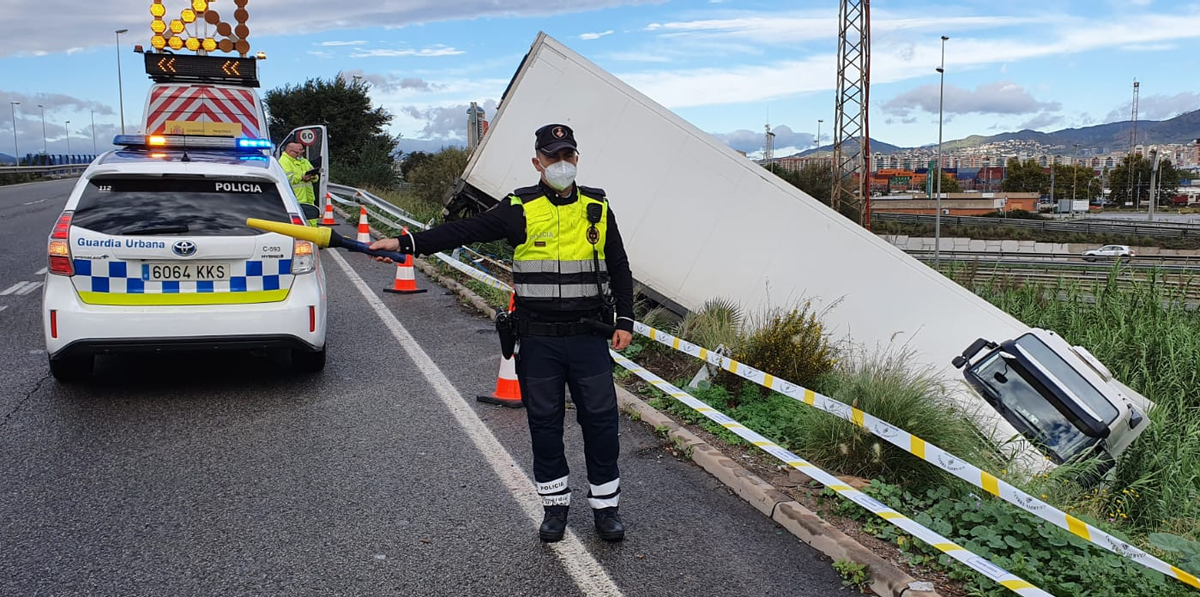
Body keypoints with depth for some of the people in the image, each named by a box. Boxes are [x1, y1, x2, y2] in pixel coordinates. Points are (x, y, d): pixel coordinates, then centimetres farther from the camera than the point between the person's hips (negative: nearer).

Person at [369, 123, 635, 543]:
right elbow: (463, 231, -9)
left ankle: (605, 505, 21)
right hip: (537, 340, -1)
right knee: (544, 423, 9)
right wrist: (406, 243, -19)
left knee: (600, 419, 5)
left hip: (589, 336, 1)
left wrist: (624, 321, 6)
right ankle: (555, 504, 26)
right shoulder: (520, 209, -2)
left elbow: (619, 267, 12)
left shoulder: (597, 208, 5)